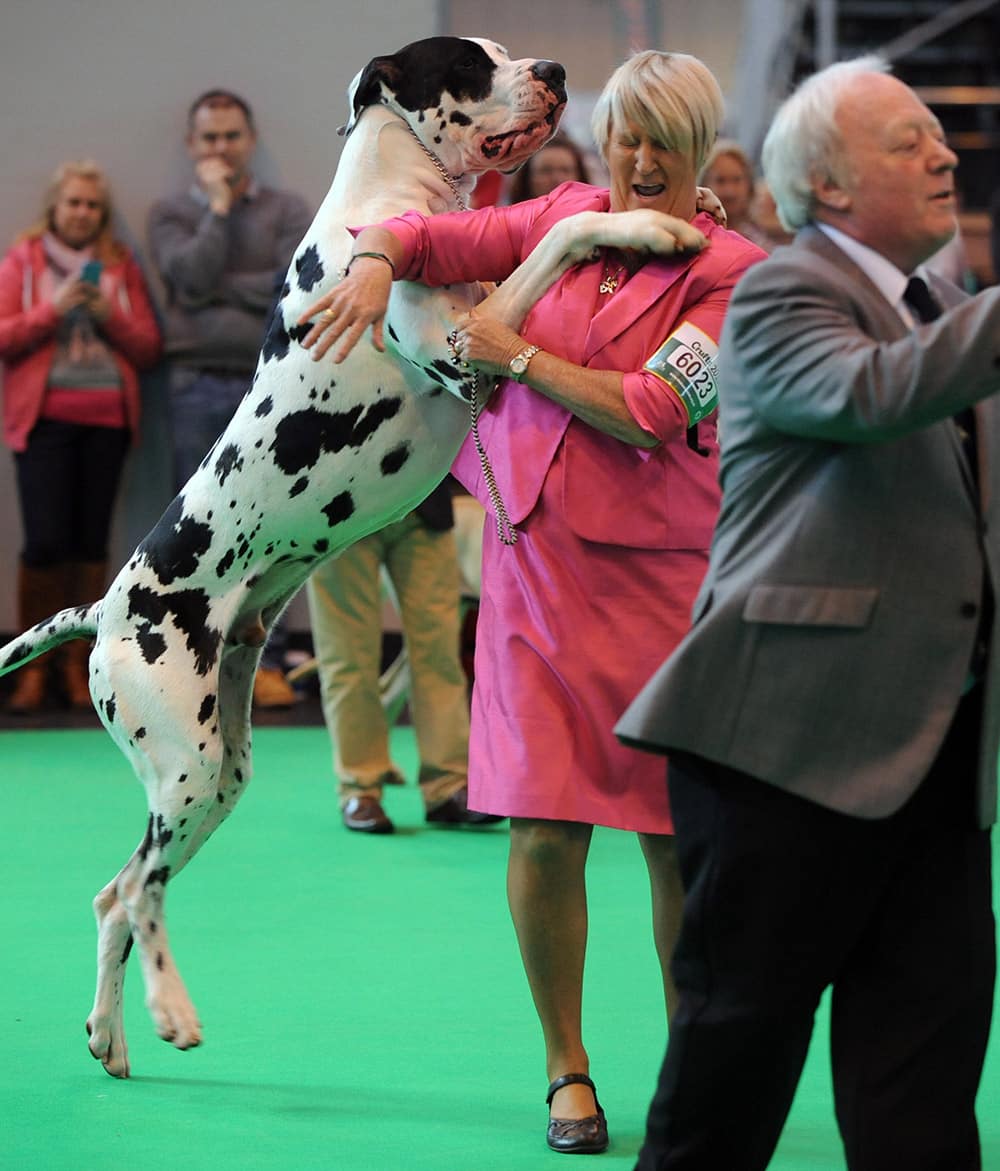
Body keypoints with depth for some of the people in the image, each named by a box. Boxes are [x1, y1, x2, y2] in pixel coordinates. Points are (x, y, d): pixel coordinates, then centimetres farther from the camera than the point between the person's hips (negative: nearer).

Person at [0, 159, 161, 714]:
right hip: (45, 416, -2)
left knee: (91, 543, 1)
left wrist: (110, 315, -7)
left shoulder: (120, 266, 13)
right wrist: (54, 310, -12)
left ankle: (77, 665, 8)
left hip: (107, 418, 3)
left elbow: (149, 347, 10)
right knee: (46, 542, -11)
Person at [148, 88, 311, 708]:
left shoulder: (287, 210, 10)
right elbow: (191, 277, -7)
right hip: (199, 386, 0)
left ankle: (265, 662, 3)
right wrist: (218, 205, -1)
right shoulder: (171, 213, 11)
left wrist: (218, 287, -5)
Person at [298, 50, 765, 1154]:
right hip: (536, 558, 2)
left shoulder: (731, 272, -4)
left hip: (661, 572, -2)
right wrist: (376, 262, -6)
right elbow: (432, 233, 16)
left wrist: (517, 356, -9)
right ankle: (566, 1066, 11)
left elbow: (653, 413, -14)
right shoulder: (565, 217, 8)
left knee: (681, 835, 3)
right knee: (544, 824, -5)